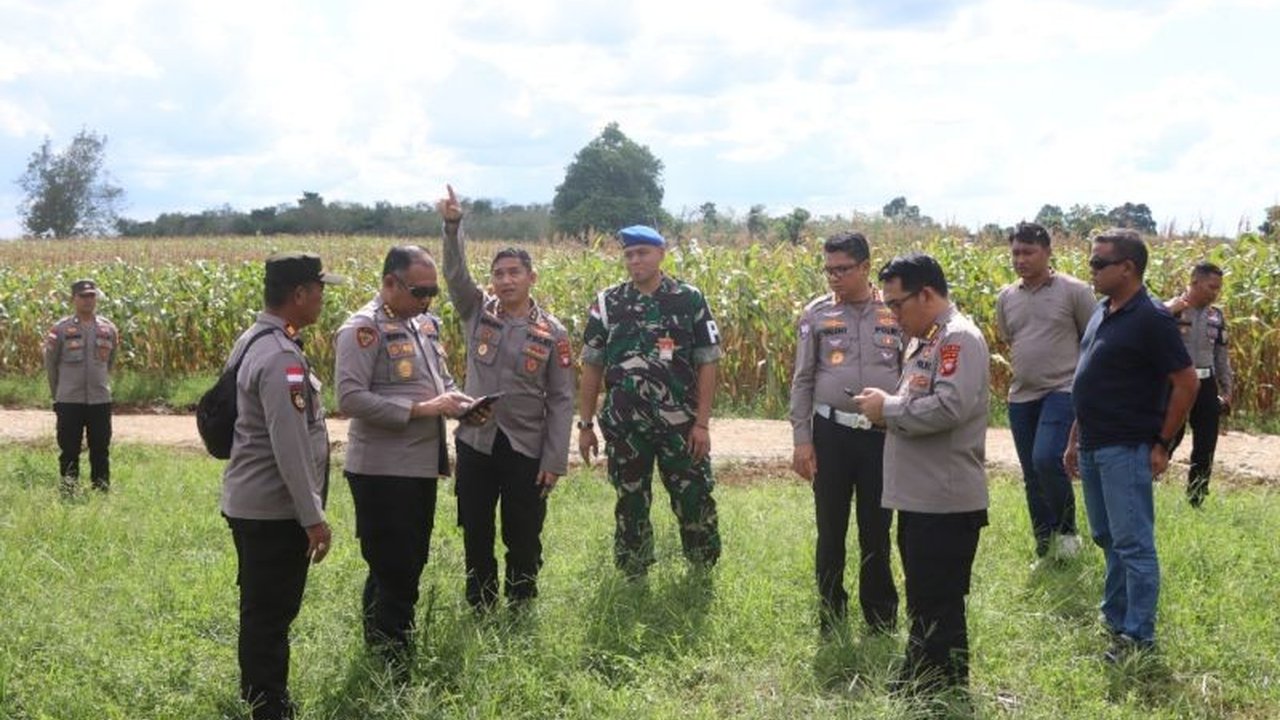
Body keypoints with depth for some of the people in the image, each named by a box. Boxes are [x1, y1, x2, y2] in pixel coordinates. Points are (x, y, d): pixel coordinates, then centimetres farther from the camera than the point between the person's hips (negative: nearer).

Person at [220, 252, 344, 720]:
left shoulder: (254, 340, 11)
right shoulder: (281, 356, -22)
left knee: (264, 610, 19)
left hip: (252, 501, 10)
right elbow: (289, 446, -24)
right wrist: (313, 517, -19)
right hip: (274, 509, -10)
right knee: (271, 613, -1)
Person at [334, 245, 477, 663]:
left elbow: (441, 379, 25)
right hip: (382, 471, -9)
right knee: (394, 573, -3)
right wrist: (420, 409, -23)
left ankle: (380, 658, 30)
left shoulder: (425, 324, 13)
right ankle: (391, 671, 7)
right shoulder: (363, 329, -13)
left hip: (422, 467, 9)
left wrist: (459, 401, 2)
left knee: (410, 567, 16)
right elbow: (351, 398, -22)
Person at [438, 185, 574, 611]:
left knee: (523, 536, 7)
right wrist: (453, 225, -30)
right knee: (475, 533, 11)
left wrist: (555, 461, -8)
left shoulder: (552, 333, -4)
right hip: (476, 443, 2)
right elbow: (455, 274, -14)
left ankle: (521, 610, 24)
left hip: (526, 449, -2)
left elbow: (561, 400, -3)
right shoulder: (478, 312, 2)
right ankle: (480, 609, 25)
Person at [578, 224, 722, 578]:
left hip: (681, 425, -1)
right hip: (624, 427, 2)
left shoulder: (690, 300, -2)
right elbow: (591, 366, 7)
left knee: (695, 499, 3)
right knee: (630, 503, 10)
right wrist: (585, 424, 3)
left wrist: (702, 422, -7)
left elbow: (707, 364, -2)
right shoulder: (608, 303, 3)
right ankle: (633, 580, 23)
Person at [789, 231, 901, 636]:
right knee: (830, 531, 8)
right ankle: (831, 624, 21)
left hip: (883, 433, 0)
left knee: (877, 531, 9)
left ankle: (882, 623, 23)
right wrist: (801, 440, -2)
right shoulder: (816, 313, 1)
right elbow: (802, 380, 3)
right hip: (832, 432, 0)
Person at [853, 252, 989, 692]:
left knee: (939, 610, -2)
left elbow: (949, 408, -27)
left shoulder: (959, 339, -14)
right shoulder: (924, 341, 17)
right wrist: (886, 409, 1)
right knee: (922, 607, 18)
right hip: (920, 499, 10)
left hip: (947, 503, -10)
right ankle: (916, 691, 28)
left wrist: (888, 408, -15)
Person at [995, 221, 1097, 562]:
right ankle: (1045, 548, 22)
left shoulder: (1074, 291, -5)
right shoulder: (1006, 297, 9)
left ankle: (1067, 530, -1)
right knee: (1032, 477, 9)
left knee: (1046, 459, -24)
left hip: (1063, 390, -5)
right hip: (1021, 396, 5)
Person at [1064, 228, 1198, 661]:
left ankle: (1138, 637, 3)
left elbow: (1187, 383, -14)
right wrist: (1075, 439, 19)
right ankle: (1114, 620, 28)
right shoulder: (1102, 313, 13)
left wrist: (1162, 443, -10)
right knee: (1108, 540, 17)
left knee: (1133, 544, -4)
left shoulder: (1150, 320, -14)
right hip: (1094, 447, 9)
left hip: (1126, 450, -9)